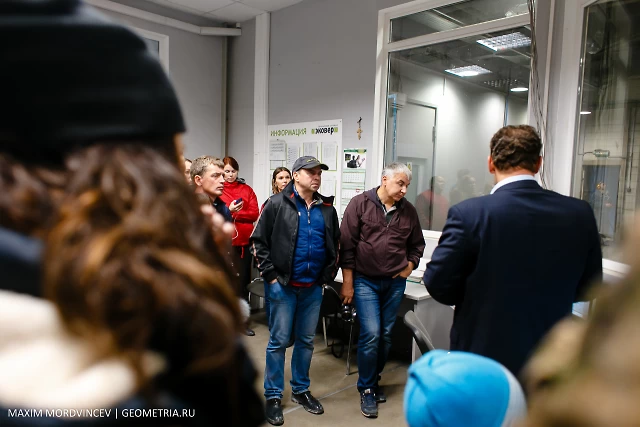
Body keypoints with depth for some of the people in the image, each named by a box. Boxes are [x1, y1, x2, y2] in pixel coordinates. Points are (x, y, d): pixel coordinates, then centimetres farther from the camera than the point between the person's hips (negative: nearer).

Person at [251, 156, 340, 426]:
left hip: (313, 287, 4)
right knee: (279, 340, 5)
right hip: (282, 285, -4)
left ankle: (300, 390, 32)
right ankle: (273, 396, 20)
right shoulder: (277, 204, -6)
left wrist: (329, 275, 9)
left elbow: (335, 244, 16)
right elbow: (259, 241, -6)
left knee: (306, 340, 15)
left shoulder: (327, 209, 7)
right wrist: (271, 276, -10)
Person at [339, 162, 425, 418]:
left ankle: (375, 381, 32)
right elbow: (347, 244, -9)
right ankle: (366, 390, 12)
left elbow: (417, 245, 16)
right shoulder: (360, 204, -8)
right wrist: (348, 281, -9)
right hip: (365, 281, -4)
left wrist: (410, 266, 0)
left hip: (395, 283, 4)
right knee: (370, 335, -7)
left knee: (386, 335, 12)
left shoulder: (409, 211, 3)